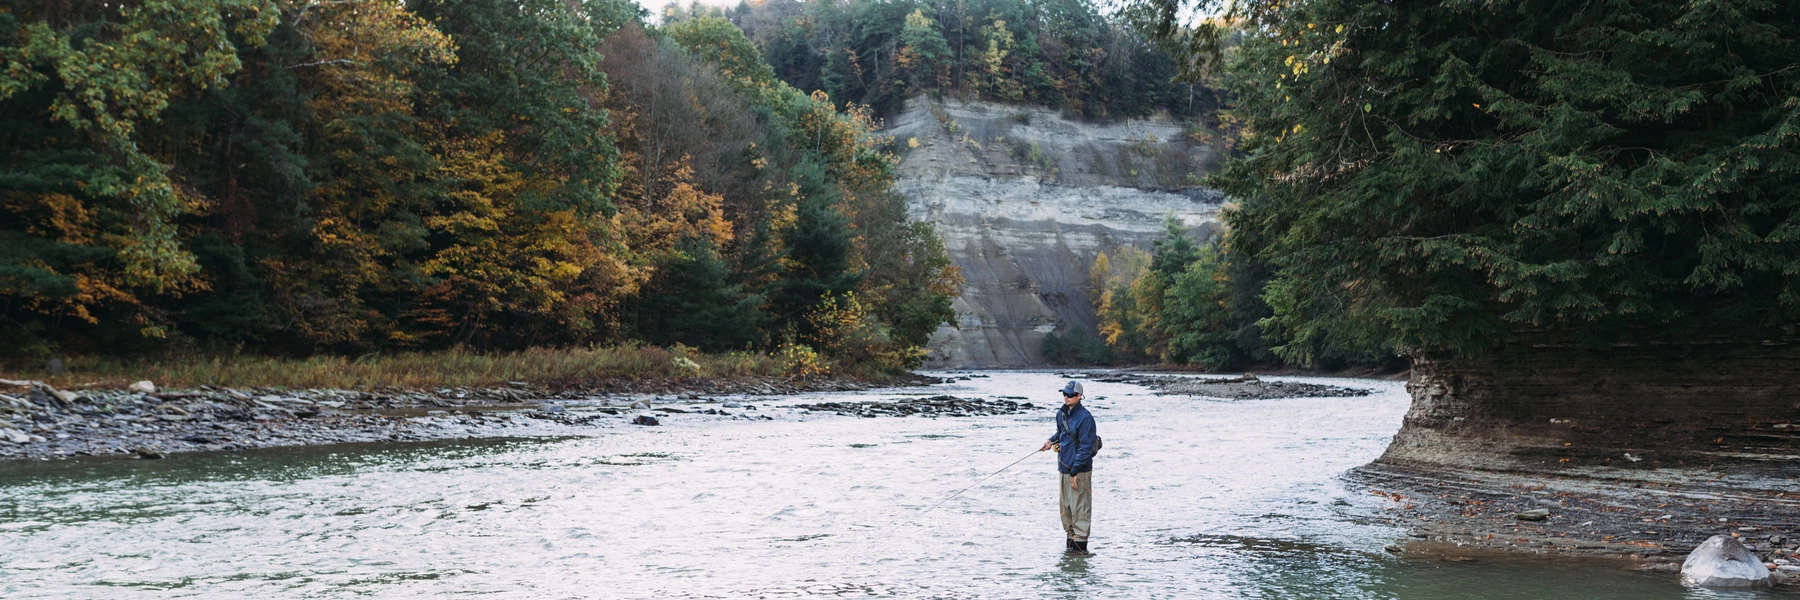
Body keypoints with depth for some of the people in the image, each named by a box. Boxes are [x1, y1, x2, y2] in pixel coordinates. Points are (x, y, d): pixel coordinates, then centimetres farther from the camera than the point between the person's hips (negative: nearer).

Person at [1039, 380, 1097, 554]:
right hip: (1064, 468, 8)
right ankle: (1071, 540, 25)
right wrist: (1052, 441, 7)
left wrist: (1074, 472, -18)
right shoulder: (1061, 414, 9)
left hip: (1079, 471, -8)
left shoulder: (1085, 417, -15)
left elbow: (1086, 447, -17)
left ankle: (1080, 544, 3)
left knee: (1079, 508, -4)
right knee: (1065, 508, 14)